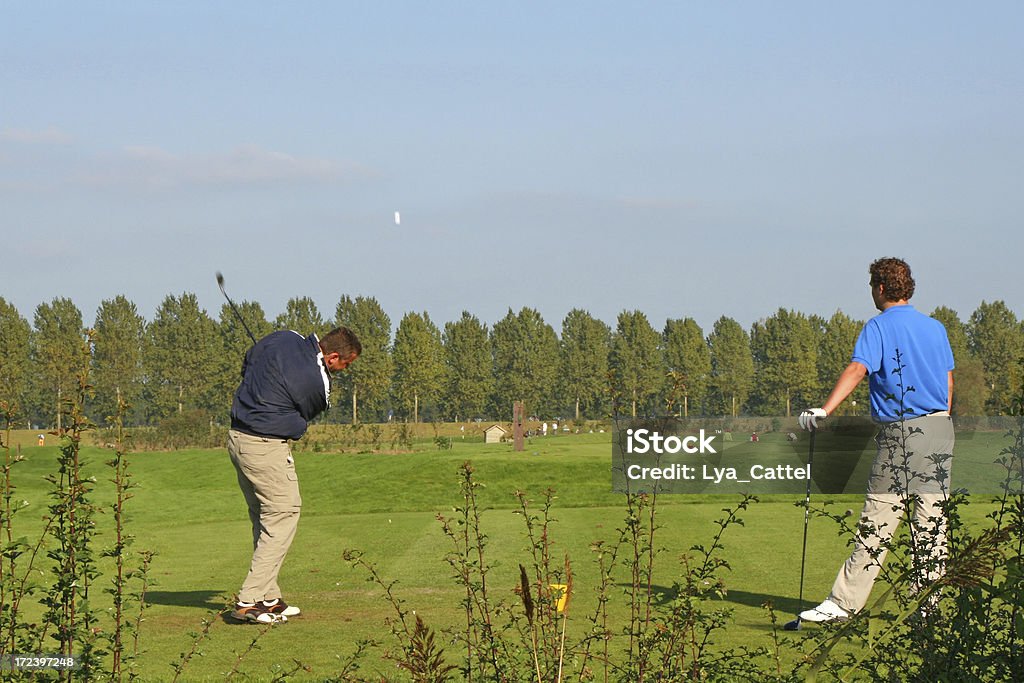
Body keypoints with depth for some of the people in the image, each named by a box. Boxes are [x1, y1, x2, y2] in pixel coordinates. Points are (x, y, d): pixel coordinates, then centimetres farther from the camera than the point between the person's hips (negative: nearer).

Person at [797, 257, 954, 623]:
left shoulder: (878, 327, -6)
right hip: (940, 429, 6)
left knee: (877, 522, -5)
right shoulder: (936, 327, 12)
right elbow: (949, 381, 15)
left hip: (900, 435, -6)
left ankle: (845, 601, -3)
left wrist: (823, 410, -31)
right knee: (932, 519, 6)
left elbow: (857, 370, -22)